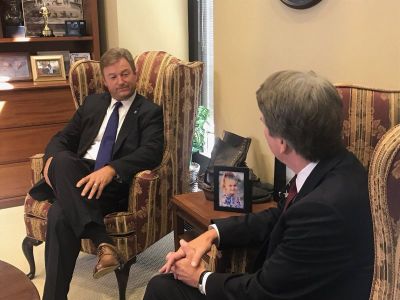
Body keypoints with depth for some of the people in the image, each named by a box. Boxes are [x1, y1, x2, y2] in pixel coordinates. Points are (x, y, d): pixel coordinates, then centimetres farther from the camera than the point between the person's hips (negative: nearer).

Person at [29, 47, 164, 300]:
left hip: (115, 184, -4)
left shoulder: (150, 112, 7)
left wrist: (111, 169, -28)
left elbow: (152, 153, -10)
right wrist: (53, 159, -7)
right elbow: (63, 138, 19)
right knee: (62, 160, -34)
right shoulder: (92, 103, 23)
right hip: (77, 175, 4)